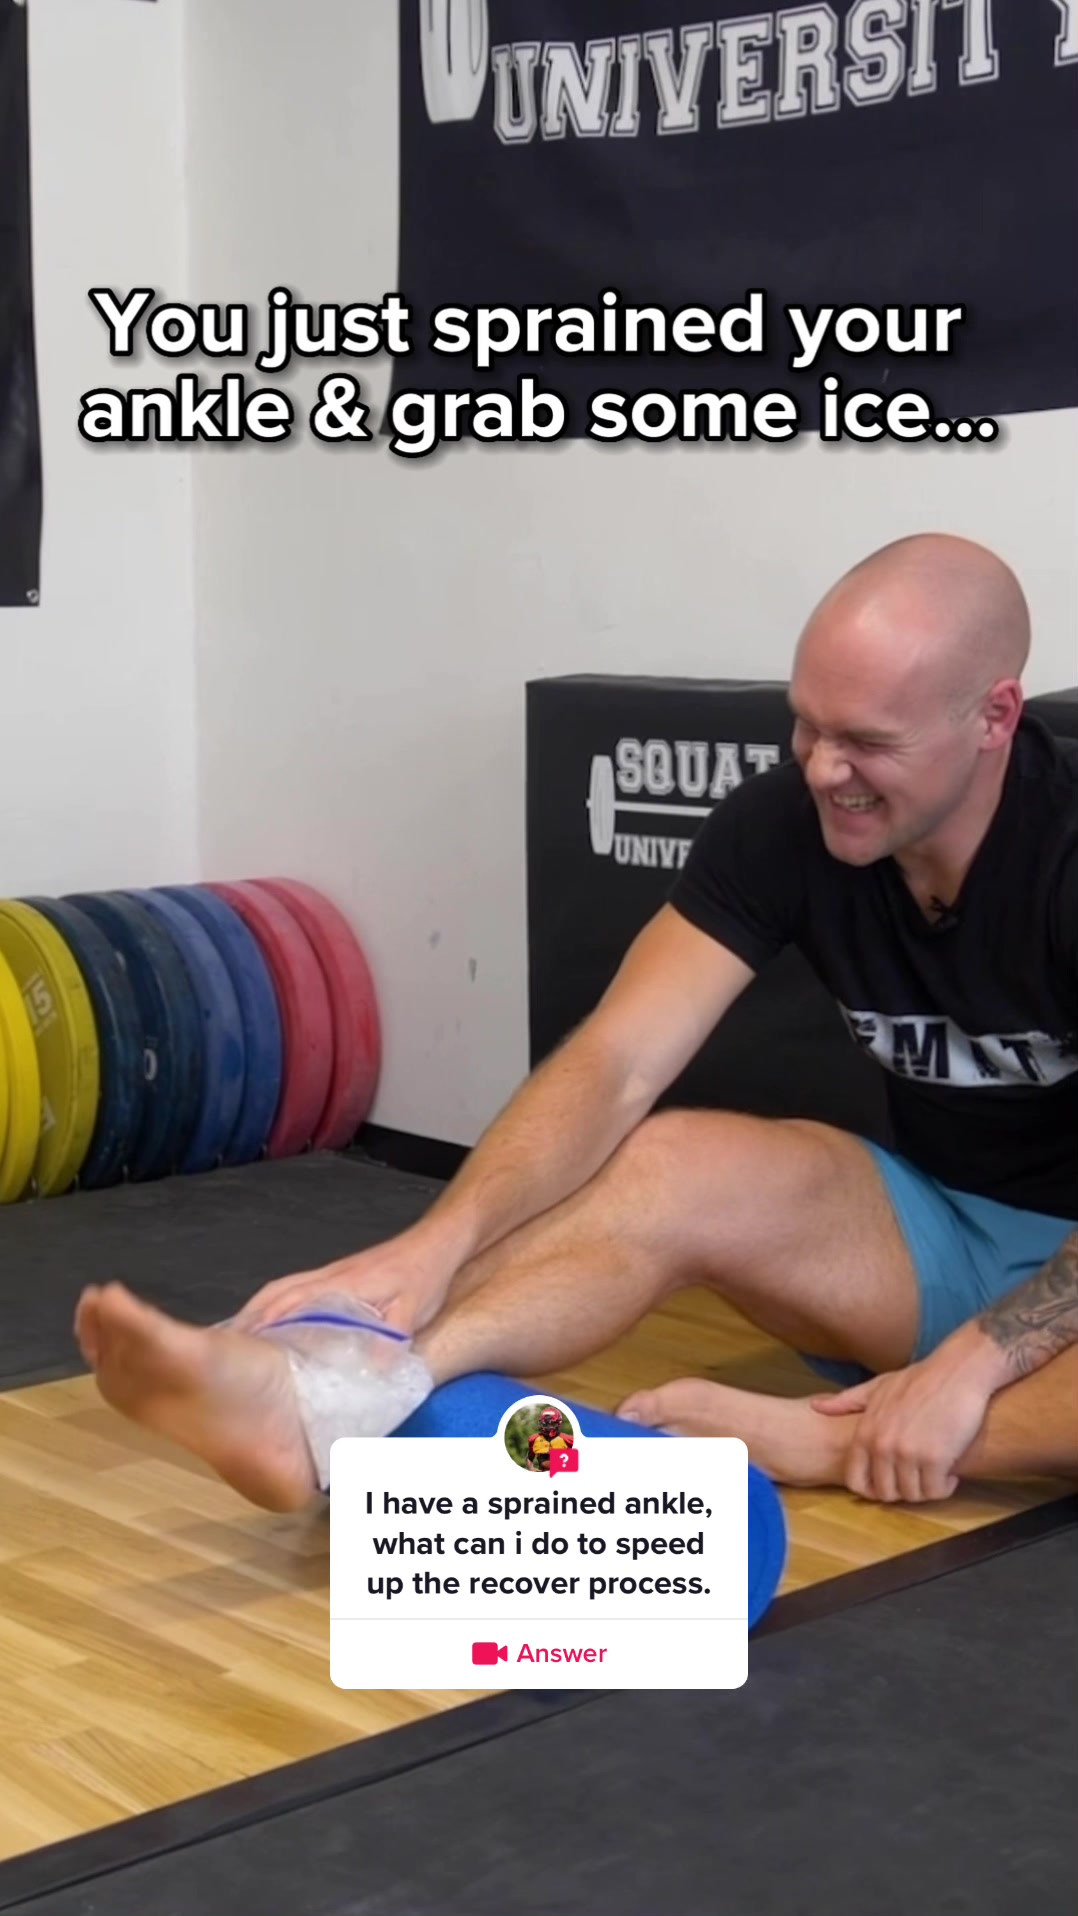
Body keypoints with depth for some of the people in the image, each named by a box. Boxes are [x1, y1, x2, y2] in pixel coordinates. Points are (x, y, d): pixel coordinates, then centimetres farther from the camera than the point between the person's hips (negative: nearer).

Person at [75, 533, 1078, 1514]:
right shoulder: (781, 822, -11)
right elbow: (616, 1064, -20)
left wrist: (970, 1364, -37)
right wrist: (436, 1242, -34)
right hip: (948, 1227, 4)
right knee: (668, 1165, -22)